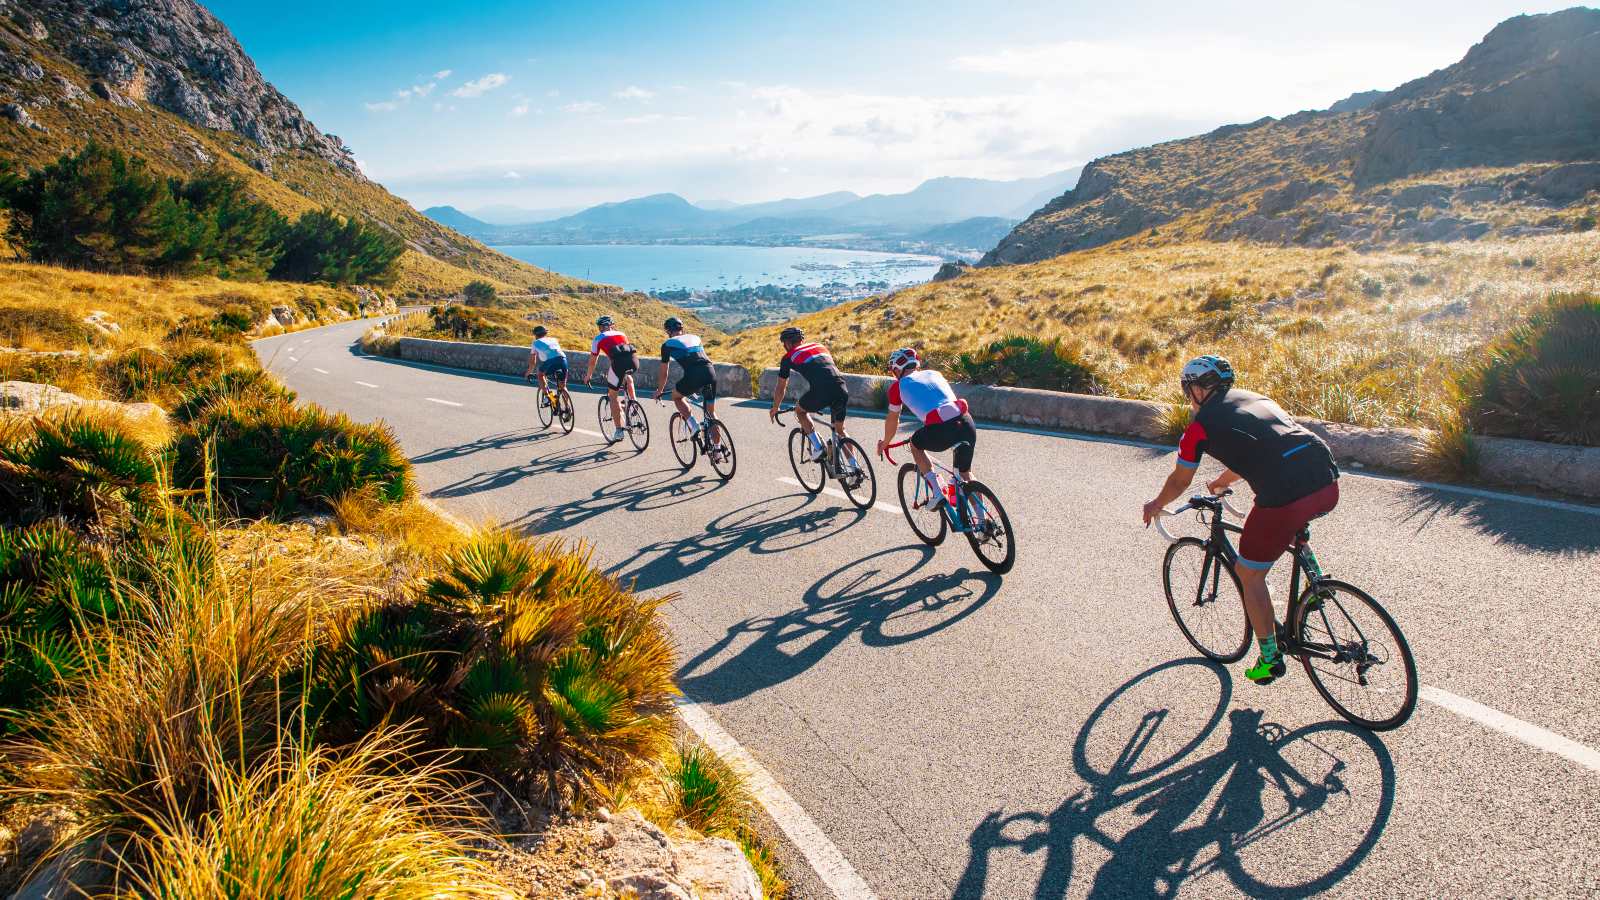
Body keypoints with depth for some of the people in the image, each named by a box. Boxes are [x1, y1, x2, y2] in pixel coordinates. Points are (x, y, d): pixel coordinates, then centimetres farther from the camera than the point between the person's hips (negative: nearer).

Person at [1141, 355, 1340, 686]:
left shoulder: (1200, 425, 7)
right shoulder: (1255, 398, 26)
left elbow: (1179, 482, 21)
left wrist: (1156, 506, 41)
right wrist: (1220, 482, 60)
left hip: (1285, 500, -7)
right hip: (1329, 487, 7)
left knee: (1249, 575, 15)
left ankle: (1270, 660, 23)